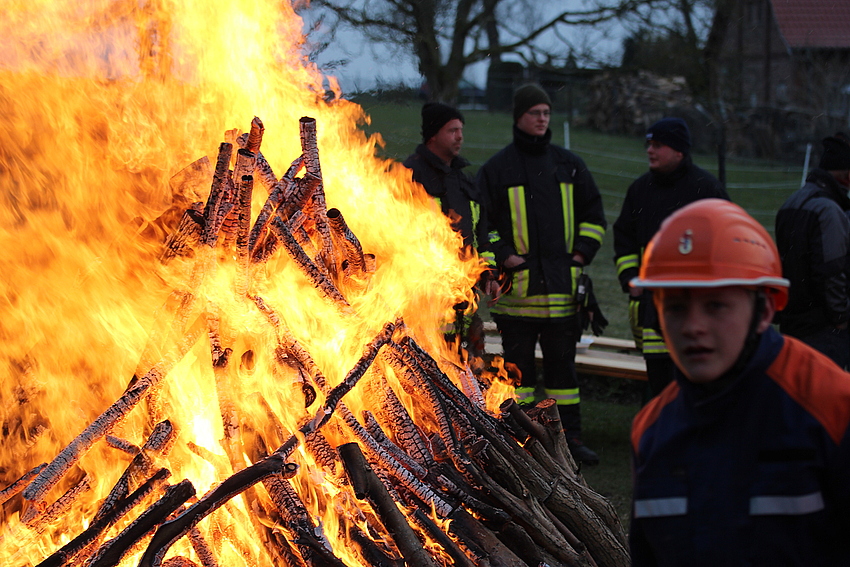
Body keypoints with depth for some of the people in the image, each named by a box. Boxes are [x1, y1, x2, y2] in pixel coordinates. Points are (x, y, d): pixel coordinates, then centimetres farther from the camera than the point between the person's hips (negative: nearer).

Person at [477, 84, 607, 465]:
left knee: (562, 362, 6)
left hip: (561, 286, 2)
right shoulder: (496, 169, 3)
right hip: (516, 288, -2)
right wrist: (503, 256, -9)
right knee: (518, 363, 2)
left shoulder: (569, 165, 11)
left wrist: (581, 255, 5)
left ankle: (570, 435, 11)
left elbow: (594, 216, 17)